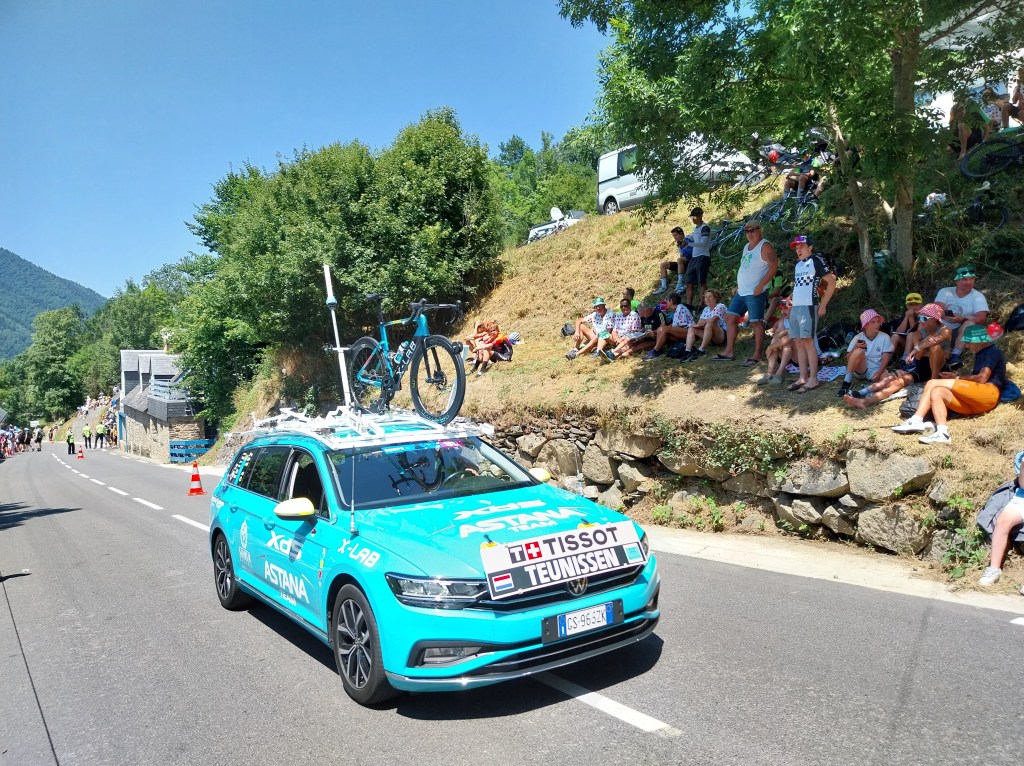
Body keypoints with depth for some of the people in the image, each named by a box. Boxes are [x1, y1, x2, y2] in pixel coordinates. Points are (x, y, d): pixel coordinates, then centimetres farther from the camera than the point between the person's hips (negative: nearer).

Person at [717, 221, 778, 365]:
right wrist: (738, 285, 16)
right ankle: (729, 351, 11)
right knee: (730, 317, 7)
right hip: (741, 292, 9)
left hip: (755, 293, -9)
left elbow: (774, 267, -17)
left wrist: (760, 286, -22)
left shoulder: (765, 246, -9)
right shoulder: (746, 246, 17)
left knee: (756, 323, -4)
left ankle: (757, 355, 2)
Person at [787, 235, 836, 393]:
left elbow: (832, 282, -6)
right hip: (795, 307, 8)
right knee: (798, 343, 6)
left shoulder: (816, 260, -4)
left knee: (807, 341, -9)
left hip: (808, 307, -8)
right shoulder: (798, 264, 18)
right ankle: (803, 378, 10)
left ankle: (813, 379, -5)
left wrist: (822, 305, -8)